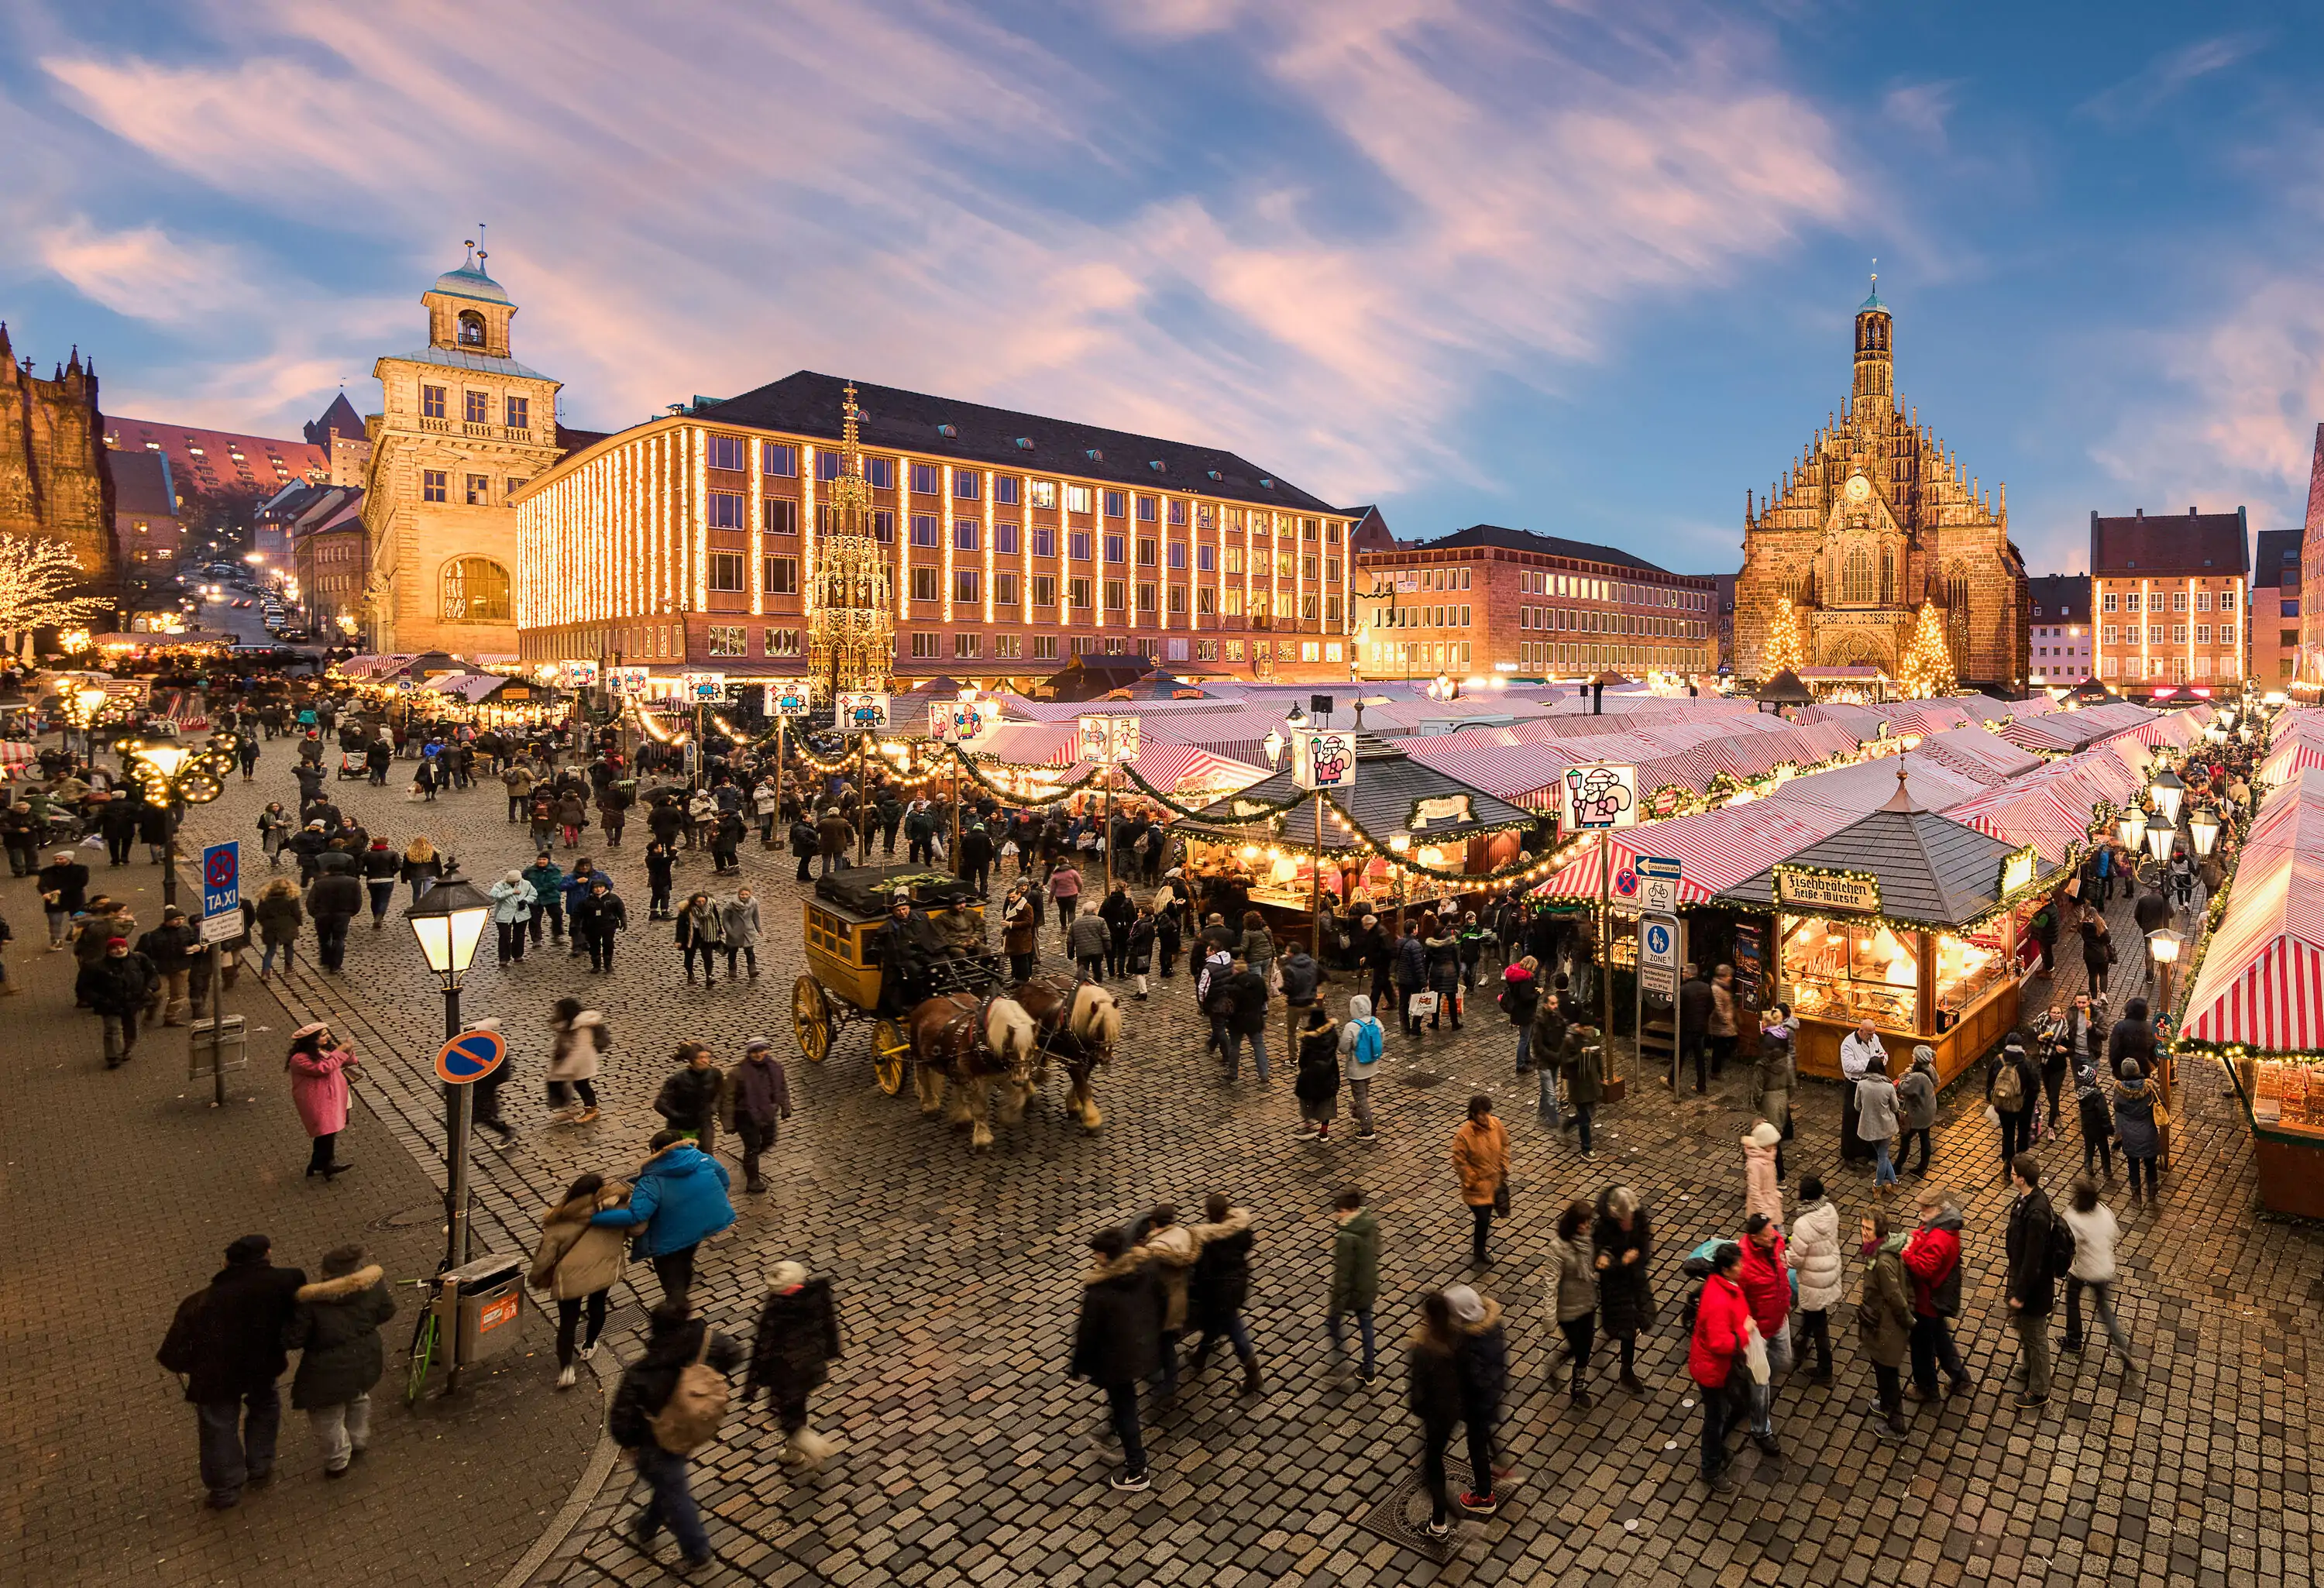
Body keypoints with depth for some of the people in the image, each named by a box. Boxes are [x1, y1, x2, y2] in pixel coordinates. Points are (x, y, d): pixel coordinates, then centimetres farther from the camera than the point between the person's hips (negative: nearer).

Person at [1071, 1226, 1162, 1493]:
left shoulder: (1098, 1291, -31)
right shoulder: (1146, 1272, -14)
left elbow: (1087, 1332, -20)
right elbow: (1159, 1308, 2)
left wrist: (1080, 1366, -3)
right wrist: (1153, 1338, 19)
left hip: (1117, 1361, -6)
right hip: (1146, 1353, 6)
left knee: (1125, 1411, 13)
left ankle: (1136, 1473, 26)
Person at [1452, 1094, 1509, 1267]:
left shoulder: (1496, 1125, -11)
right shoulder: (1464, 1135, -27)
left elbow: (1504, 1145, 6)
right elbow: (1460, 1162, -18)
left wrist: (1504, 1168, 4)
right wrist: (1472, 1181, -15)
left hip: (1494, 1181, 5)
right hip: (1476, 1185, -5)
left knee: (1486, 1216, 20)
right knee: (1483, 1219, -4)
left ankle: (1480, 1249, 42)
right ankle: (1477, 1253, 22)